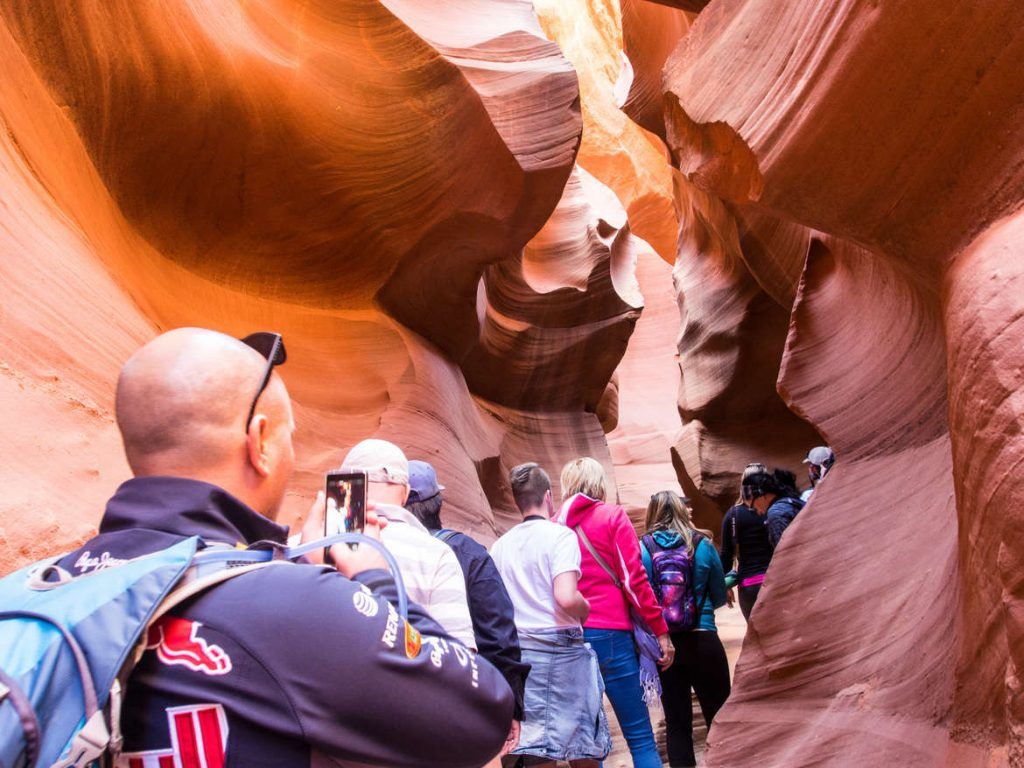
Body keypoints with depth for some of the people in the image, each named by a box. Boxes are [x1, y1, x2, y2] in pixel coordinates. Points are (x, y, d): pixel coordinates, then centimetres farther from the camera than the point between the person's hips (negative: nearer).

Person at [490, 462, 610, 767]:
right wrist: (586, 609, -1)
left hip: (518, 650, 5)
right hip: (560, 647, -5)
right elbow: (566, 598, -21)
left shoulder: (500, 546, 8)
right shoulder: (560, 535, -9)